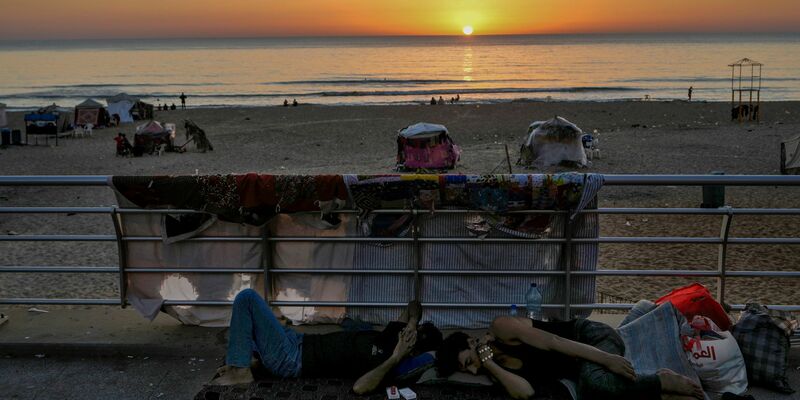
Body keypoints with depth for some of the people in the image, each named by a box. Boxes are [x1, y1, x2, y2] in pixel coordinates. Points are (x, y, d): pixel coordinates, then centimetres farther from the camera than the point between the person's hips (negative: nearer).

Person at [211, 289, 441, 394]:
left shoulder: (385, 360, -23)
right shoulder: (393, 337, 2)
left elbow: (359, 387, -43)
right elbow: (414, 305, 17)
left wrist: (395, 358, -37)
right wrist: (411, 324, -2)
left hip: (291, 360, -9)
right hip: (298, 343, 9)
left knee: (247, 297, -13)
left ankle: (240, 372, -8)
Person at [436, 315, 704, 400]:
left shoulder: (501, 329, -13)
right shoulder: (498, 370, 5)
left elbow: (552, 342, -20)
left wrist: (606, 360, -26)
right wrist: (487, 363, -16)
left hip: (591, 337, -6)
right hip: (581, 368, 6)